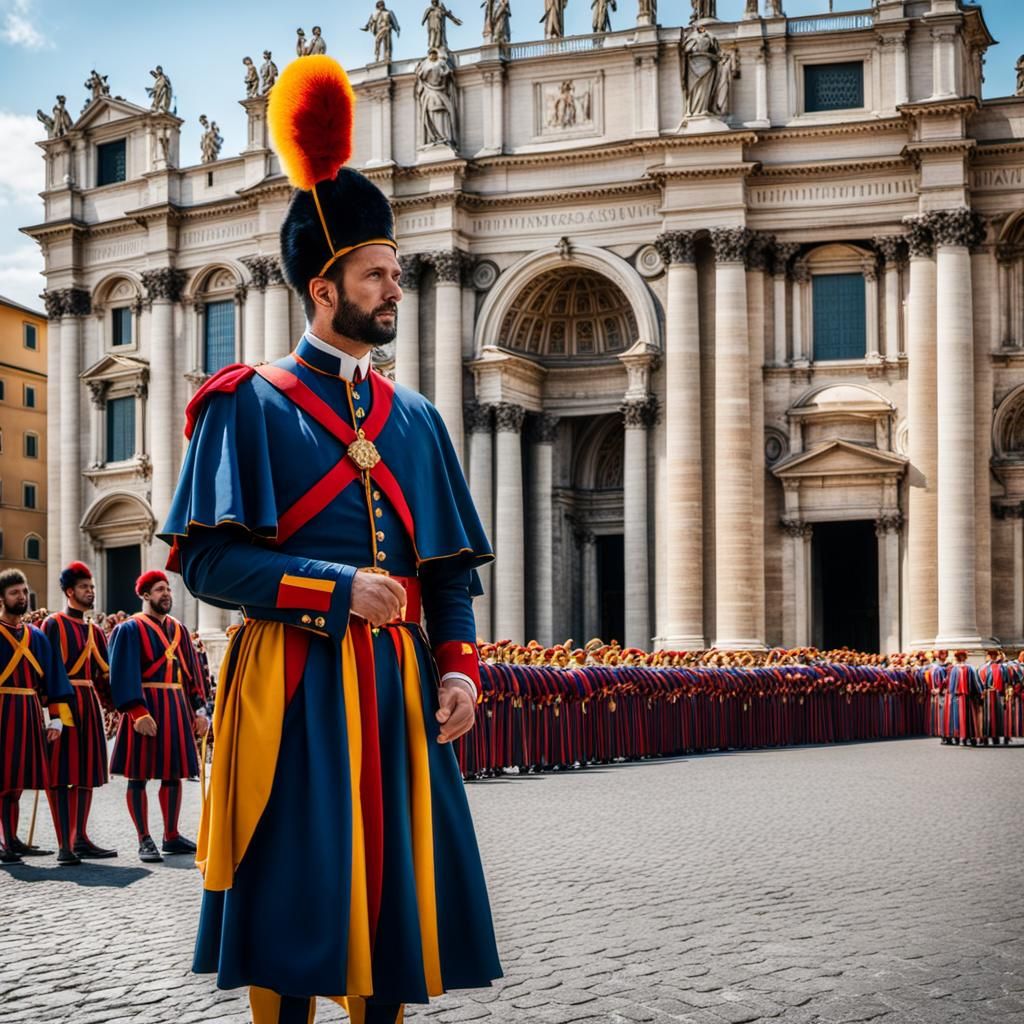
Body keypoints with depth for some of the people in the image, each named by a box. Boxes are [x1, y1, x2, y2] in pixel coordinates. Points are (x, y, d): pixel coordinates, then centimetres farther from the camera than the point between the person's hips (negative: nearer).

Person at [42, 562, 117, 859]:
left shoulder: (94, 631, 16)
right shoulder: (53, 624, -3)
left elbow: (104, 673, 13)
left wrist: (116, 700, 2)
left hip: (89, 704, 7)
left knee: (87, 772, 7)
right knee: (60, 774, -4)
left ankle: (81, 838, 13)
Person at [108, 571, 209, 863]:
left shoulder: (178, 629, 15)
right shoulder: (130, 629, -4)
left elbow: (191, 671, 16)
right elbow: (125, 674, -12)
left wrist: (199, 709, 7)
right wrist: (138, 712, -21)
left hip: (177, 707, 6)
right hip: (146, 706, -6)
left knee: (173, 774, 9)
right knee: (138, 775, -2)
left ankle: (171, 837, 17)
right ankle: (144, 840, 4)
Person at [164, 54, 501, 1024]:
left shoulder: (413, 417, 15)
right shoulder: (249, 406, -1)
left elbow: (452, 567, 15)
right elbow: (205, 560, -9)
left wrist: (459, 666, 1)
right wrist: (338, 590, -15)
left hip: (398, 681, 5)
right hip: (295, 682, -5)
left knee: (394, 886, 8)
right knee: (295, 898, -1)